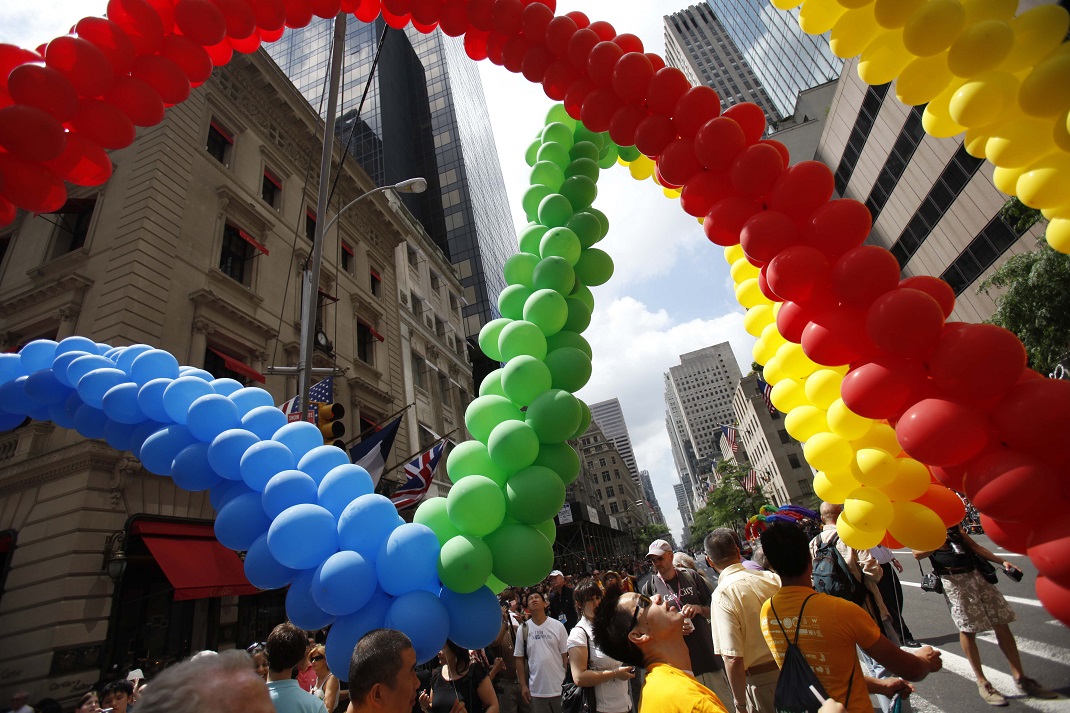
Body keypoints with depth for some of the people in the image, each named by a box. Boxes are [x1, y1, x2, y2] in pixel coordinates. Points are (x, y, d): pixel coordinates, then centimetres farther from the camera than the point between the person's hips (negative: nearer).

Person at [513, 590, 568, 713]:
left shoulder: (558, 626, -5)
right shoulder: (523, 629, -2)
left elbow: (566, 655, 0)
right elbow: (519, 658, 4)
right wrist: (523, 685, 2)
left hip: (560, 687, -1)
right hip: (536, 690, 1)